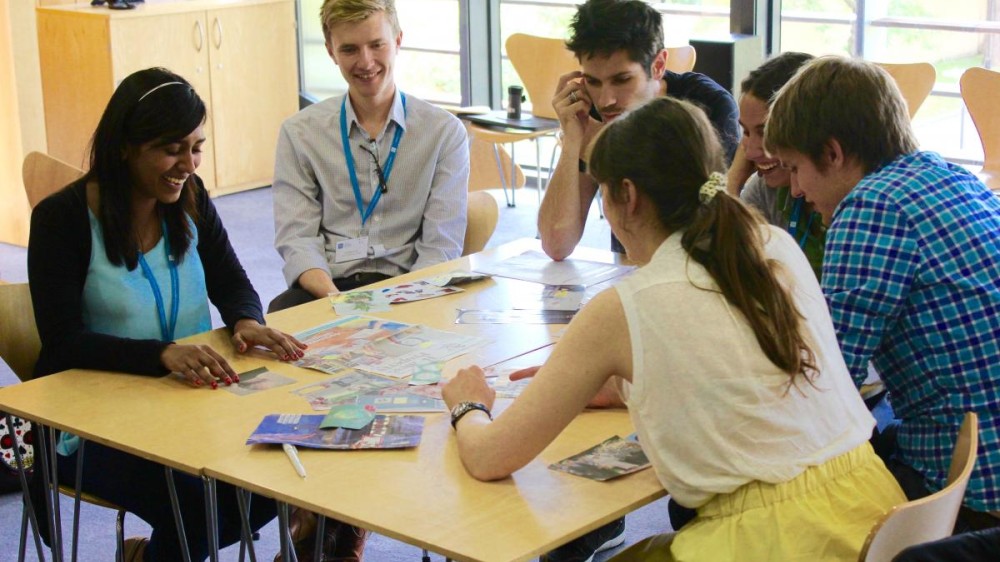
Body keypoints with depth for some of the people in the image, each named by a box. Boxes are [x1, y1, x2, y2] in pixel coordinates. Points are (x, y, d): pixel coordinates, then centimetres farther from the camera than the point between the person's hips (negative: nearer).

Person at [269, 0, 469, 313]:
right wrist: (335, 299, -20)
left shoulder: (445, 132, 5)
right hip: (327, 288, 1)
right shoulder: (299, 133, 8)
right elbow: (296, 237, 0)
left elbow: (441, 245, 0)